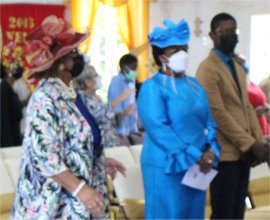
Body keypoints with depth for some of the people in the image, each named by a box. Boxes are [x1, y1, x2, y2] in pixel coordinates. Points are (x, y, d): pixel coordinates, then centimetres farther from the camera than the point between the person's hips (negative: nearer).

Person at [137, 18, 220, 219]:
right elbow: (158, 129, -19)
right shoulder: (152, 87, -9)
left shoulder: (194, 84, 12)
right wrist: (194, 156, -20)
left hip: (197, 167, 7)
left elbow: (209, 121, 11)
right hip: (166, 167, -7)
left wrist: (210, 151, -9)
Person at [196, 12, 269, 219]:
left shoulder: (238, 67, 17)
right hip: (225, 152, -8)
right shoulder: (208, 68, -11)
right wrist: (251, 143, -17)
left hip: (243, 151, 8)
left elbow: (247, 107, 15)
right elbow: (218, 113, -18)